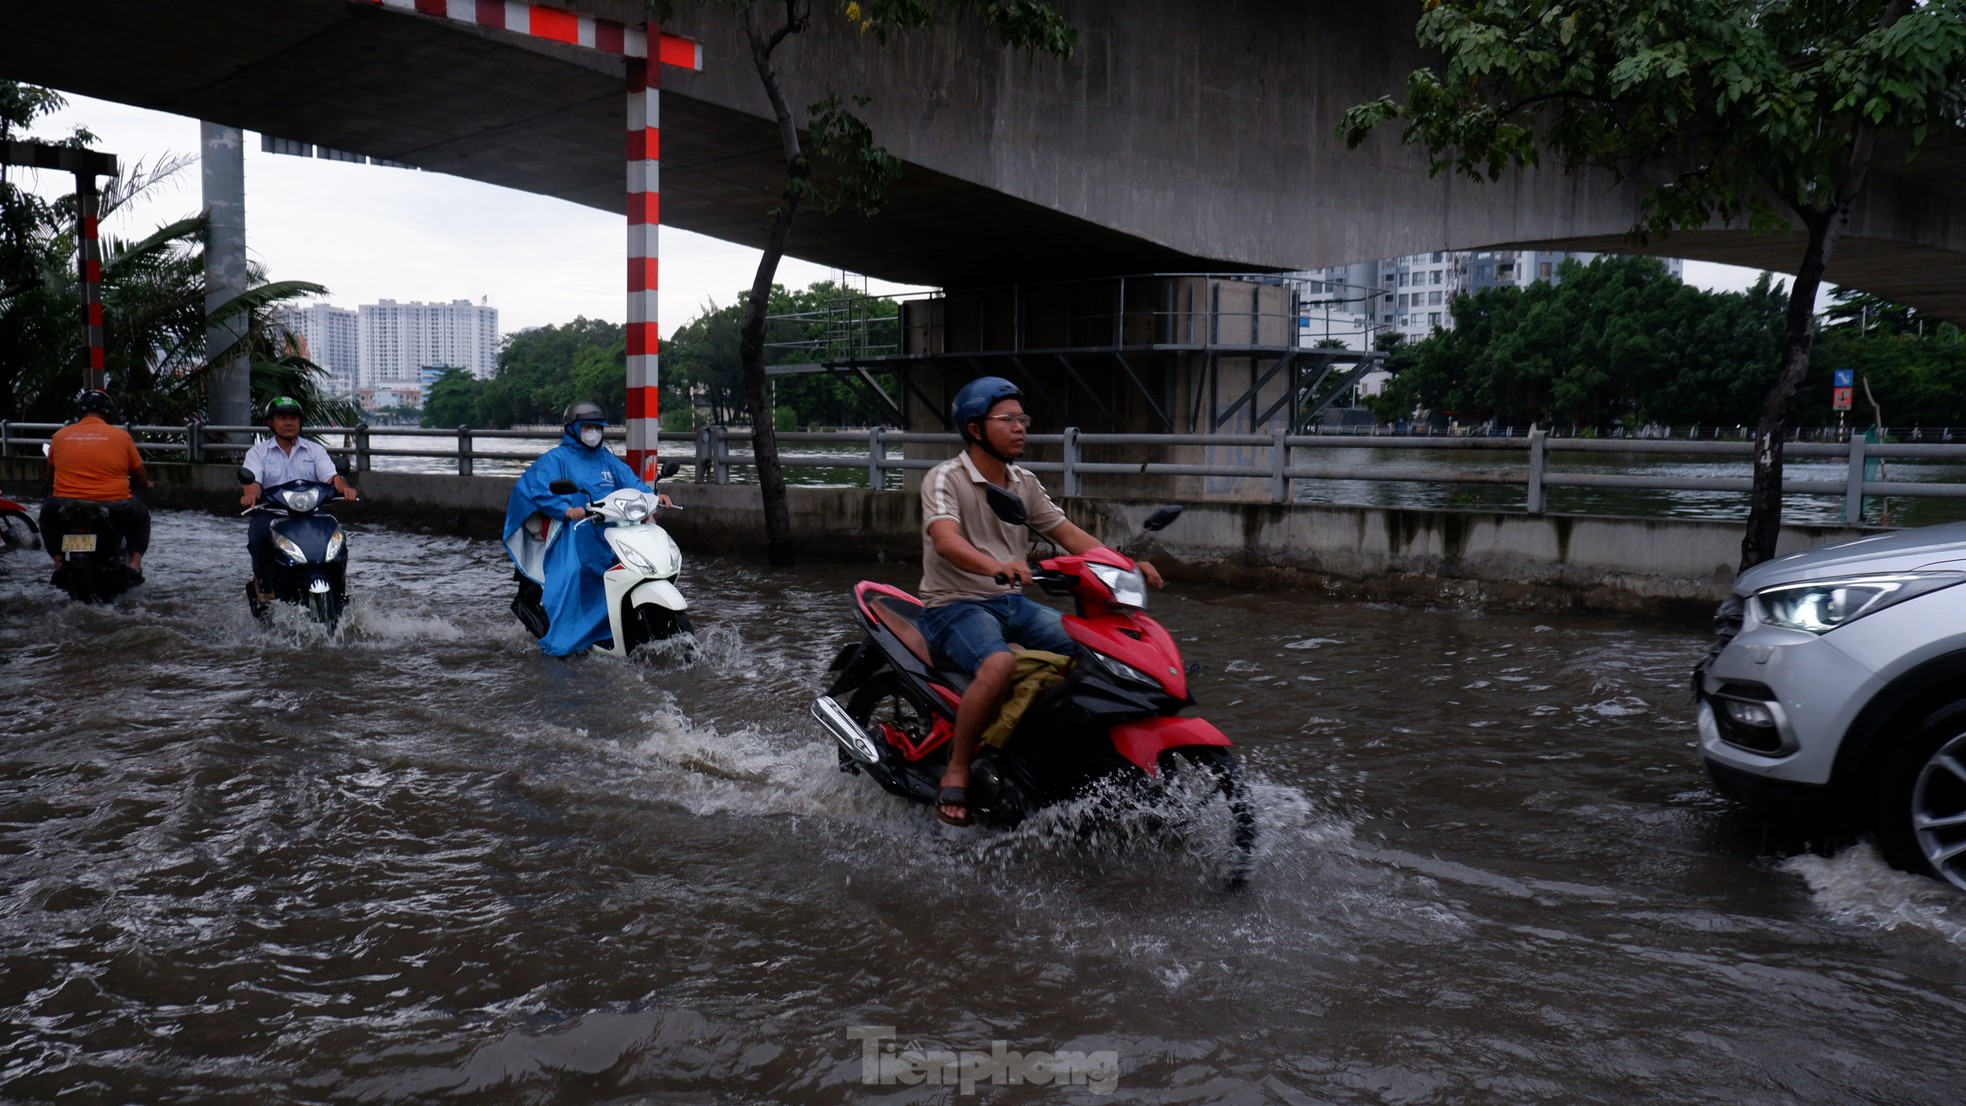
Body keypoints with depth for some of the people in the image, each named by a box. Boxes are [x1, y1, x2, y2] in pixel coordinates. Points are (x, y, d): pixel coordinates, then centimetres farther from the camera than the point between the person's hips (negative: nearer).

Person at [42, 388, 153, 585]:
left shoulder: (60, 436, 6)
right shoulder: (121, 436, -1)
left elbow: (51, 472, 21)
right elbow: (141, 476, 7)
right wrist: (146, 484, 32)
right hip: (114, 509, -1)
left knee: (47, 514, 34)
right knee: (141, 515, 29)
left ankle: (59, 564, 16)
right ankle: (135, 565, 9)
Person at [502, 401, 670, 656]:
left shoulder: (606, 459, 21)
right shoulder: (555, 458, 1)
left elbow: (629, 480, 10)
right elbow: (538, 489, -11)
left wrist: (653, 496, -9)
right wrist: (566, 510, -27)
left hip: (608, 532, 6)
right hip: (572, 532, -6)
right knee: (568, 577, -23)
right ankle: (555, 642, -18)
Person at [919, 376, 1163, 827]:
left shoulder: (1024, 482, 12)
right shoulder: (945, 479, -10)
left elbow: (1068, 534, 7)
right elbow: (946, 540, -29)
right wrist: (997, 566, -49)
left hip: (1012, 603, 7)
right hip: (955, 605, -7)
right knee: (999, 664, -37)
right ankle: (956, 772, -20)